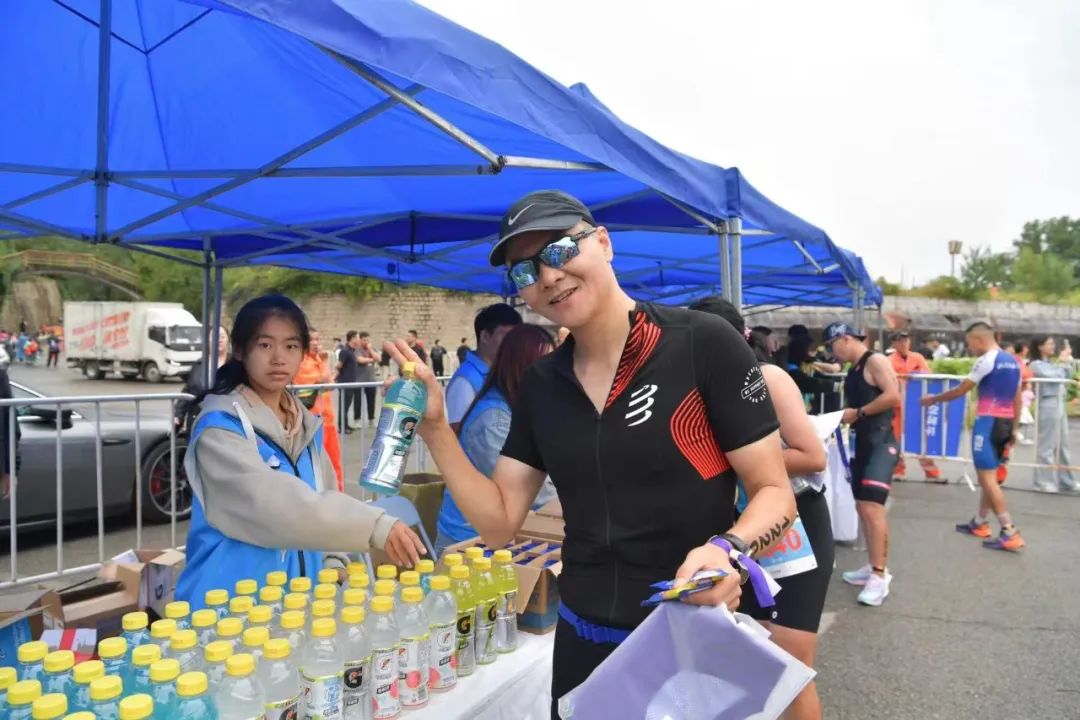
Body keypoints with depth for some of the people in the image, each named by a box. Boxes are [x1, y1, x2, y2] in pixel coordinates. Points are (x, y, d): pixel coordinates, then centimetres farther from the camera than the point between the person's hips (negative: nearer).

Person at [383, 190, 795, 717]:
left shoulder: (703, 344, -14)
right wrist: (434, 428, -10)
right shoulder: (539, 385, 2)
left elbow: (775, 492, -11)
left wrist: (730, 550, -31)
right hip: (582, 642, 5)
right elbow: (498, 523, 0)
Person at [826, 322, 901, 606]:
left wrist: (858, 413, -16)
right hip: (863, 443, 10)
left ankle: (880, 576, -11)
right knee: (862, 507, 12)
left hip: (881, 443, -10)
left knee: (872, 506, -15)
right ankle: (875, 566, 23)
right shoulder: (853, 370, 16)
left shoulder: (876, 361, -10)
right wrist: (844, 417, 3)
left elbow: (893, 396, -21)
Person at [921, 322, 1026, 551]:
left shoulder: (986, 360, -12)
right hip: (1005, 422, 9)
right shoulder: (1013, 361, 13)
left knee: (987, 477, -7)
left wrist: (933, 399, 6)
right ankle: (979, 523, 25)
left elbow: (961, 390, -8)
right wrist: (1013, 428, 20)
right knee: (989, 475, 17)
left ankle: (1010, 533, -10)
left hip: (988, 421, -9)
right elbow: (1017, 399, 16)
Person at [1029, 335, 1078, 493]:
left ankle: (1066, 480, 19)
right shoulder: (1036, 365, -7)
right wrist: (1062, 362, -3)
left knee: (1063, 445, 12)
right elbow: (1054, 377, -16)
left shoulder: (1051, 363, 16)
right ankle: (1044, 482, 1)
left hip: (1059, 404, 8)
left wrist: (1068, 362, 9)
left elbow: (1066, 378, 19)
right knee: (1047, 445, -5)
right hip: (1048, 405, -8)